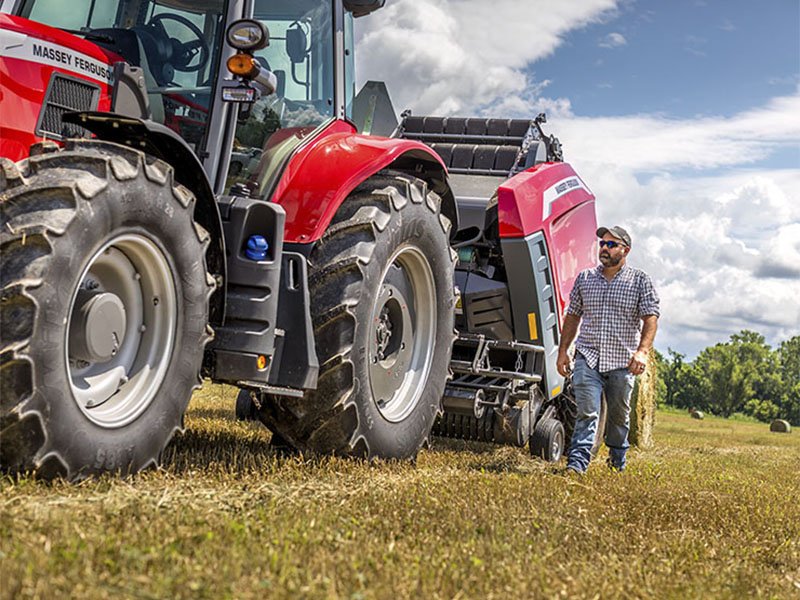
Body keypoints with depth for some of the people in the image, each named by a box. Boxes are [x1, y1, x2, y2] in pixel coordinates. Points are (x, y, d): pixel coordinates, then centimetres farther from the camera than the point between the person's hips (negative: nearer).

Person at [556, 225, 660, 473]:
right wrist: (563, 351, 10)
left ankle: (618, 459, 34)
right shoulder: (585, 278, 10)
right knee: (586, 412, -11)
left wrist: (642, 351, -20)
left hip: (623, 362, -1)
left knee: (619, 415, 13)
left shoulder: (640, 281, 1)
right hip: (588, 359, 1)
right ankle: (577, 462, -15)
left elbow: (651, 317, -6)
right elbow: (572, 316, 15)